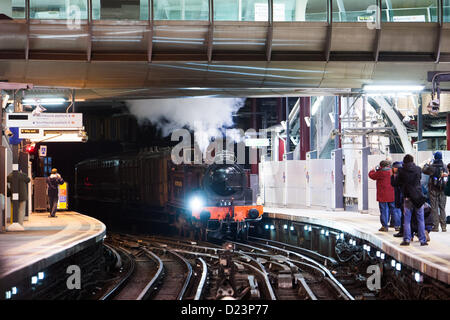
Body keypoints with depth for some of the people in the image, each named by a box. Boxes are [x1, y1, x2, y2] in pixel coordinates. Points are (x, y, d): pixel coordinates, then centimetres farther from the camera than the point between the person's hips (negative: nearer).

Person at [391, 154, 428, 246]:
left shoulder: (401, 171, -4)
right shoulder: (418, 169, 1)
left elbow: (394, 183, 2)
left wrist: (395, 174, 19)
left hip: (408, 198, -1)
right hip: (419, 197, 1)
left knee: (406, 220, 6)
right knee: (420, 219, 6)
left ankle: (406, 239, 2)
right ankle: (423, 240, 5)